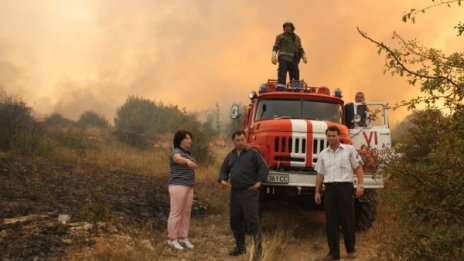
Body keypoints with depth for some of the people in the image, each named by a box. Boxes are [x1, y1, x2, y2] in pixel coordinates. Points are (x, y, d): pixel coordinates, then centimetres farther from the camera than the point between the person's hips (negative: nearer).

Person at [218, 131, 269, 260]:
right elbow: (224, 169, 20)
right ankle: (240, 246, 23)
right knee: (235, 220, 10)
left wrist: (259, 182, -12)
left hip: (249, 192, -6)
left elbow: (264, 168, -6)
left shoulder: (253, 153, -2)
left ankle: (258, 248, -12)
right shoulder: (230, 155, 15)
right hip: (235, 192, 6)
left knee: (252, 219, -13)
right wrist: (223, 180, 1)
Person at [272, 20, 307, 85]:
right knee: (282, 77, -19)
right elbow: (275, 47, 3)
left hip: (294, 61, 4)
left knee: (296, 78, 3)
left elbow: (300, 49, 24)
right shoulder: (280, 37, 11)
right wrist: (274, 56, -14)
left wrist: (304, 57, 6)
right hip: (284, 59, -4)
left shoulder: (297, 38, 23)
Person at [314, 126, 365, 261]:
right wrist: (317, 192, 9)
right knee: (330, 222, 3)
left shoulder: (349, 150, 3)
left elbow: (358, 168, 2)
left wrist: (360, 185, -8)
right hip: (330, 188, 3)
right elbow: (320, 174, 15)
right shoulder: (323, 154, 13)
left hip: (345, 187, -3)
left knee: (347, 220, 2)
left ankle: (351, 250, 16)